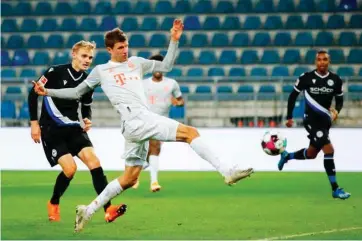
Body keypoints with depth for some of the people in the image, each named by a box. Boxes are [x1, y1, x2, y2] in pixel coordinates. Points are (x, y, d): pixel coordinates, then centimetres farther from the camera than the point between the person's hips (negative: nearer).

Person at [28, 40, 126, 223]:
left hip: (73, 128, 5)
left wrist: (87, 120, -5)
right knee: (70, 168, -17)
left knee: (93, 161, -15)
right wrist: (34, 123, -8)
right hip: (51, 129, -5)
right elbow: (33, 94, -6)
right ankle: (54, 204, 12)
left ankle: (108, 209, -18)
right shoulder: (55, 72, -11)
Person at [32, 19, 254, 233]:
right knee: (190, 133, -17)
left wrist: (174, 41, 14)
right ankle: (227, 172, -22)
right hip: (137, 119, -7)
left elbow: (166, 66, 25)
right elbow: (77, 92, 17)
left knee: (130, 178, 11)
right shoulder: (101, 71, 8)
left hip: (140, 124, 7)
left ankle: (88, 210, 18)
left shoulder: (136, 62, 21)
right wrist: (48, 92, 11)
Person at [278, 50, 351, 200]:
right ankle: (335, 189, -15)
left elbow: (340, 99, 10)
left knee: (311, 154, 17)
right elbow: (293, 96, 3)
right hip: (311, 119, -5)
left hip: (325, 120, 5)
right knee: (329, 150, -19)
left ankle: (286, 156, 48)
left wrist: (337, 110, -11)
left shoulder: (336, 80, -2)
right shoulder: (306, 78, -10)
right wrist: (289, 117, 4)